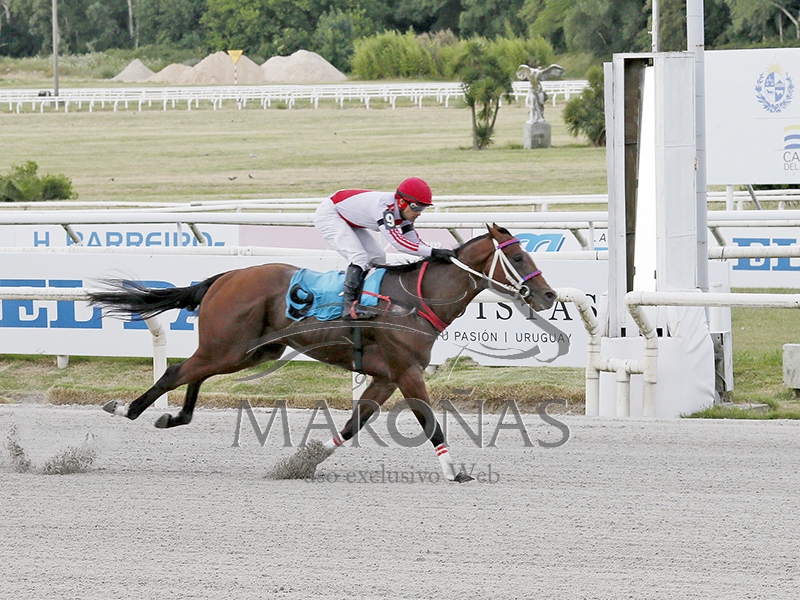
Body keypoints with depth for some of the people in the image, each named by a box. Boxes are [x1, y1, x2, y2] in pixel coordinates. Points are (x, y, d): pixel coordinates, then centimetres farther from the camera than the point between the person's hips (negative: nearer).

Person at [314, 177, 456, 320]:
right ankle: (349, 308, -27)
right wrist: (433, 252, -44)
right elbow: (397, 242, -42)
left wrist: (438, 254, -21)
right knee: (359, 257, -23)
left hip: (348, 221, 10)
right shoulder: (384, 207, -36)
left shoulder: (402, 211, -9)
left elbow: (414, 242, -5)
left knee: (377, 257, 4)